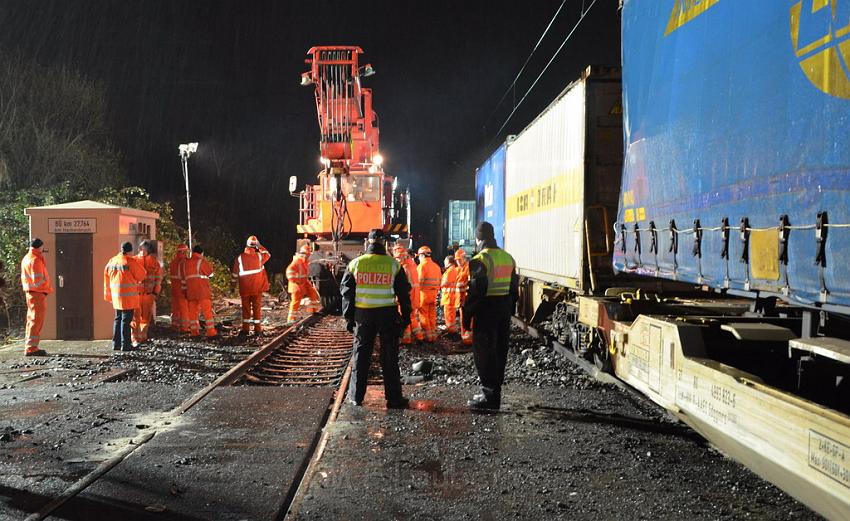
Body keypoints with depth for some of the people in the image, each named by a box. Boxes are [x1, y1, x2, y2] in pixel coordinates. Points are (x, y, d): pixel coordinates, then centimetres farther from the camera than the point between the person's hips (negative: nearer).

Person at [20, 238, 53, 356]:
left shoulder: (26, 259, 15)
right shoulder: (35, 260, -15)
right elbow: (38, 280, -21)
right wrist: (49, 289, -7)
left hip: (30, 292, 10)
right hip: (38, 293, -10)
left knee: (32, 320, 16)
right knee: (36, 321, -8)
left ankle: (29, 347, 21)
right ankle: (31, 348, -9)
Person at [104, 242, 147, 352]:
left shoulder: (112, 261, 9)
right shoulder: (131, 261, -13)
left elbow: (107, 278, 14)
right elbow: (142, 275, -7)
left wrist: (108, 295, 21)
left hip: (116, 295, 7)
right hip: (128, 296, -6)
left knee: (118, 319, 15)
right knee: (126, 320, -4)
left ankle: (116, 344, 17)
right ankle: (125, 345, -2)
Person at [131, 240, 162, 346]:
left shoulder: (154, 262, 6)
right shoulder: (134, 261, 0)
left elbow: (158, 278, 9)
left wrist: (155, 293, 4)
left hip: (149, 293, 2)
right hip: (136, 293, -2)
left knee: (146, 317, 9)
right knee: (135, 316, -4)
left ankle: (143, 337, 22)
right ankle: (135, 339, -1)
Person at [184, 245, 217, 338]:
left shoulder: (186, 263, 13)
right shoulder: (201, 261, -6)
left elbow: (184, 277, 18)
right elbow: (210, 272, 2)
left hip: (190, 289, 5)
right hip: (202, 288, -5)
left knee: (193, 310, 9)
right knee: (207, 310, -4)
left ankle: (194, 331, 8)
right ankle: (210, 331, -8)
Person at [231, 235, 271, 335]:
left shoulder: (240, 257, -4)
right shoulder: (259, 256, -5)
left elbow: (235, 272, 2)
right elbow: (268, 255, 18)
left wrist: (233, 282, 15)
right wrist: (260, 246, 16)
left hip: (245, 288, 0)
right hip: (257, 287, 0)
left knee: (246, 308, 8)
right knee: (257, 307, 6)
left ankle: (245, 328, 7)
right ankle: (257, 328, 6)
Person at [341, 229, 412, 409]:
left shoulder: (355, 264, 0)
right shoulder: (394, 265, -3)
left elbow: (346, 292, 4)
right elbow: (404, 293, 1)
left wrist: (349, 317, 11)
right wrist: (406, 316, 9)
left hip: (363, 314, 1)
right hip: (388, 314, -1)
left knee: (361, 354, 11)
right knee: (389, 357, 5)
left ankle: (356, 396, 15)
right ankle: (394, 398, 7)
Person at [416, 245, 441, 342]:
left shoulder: (422, 266, -10)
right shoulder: (436, 266, 10)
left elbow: (419, 281, -15)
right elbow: (439, 281, 11)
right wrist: (436, 291, 17)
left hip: (424, 292, -6)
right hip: (434, 293, 6)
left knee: (424, 315, 1)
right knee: (432, 314, 13)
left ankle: (427, 335, 2)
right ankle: (433, 334, 17)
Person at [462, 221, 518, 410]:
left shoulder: (480, 260, -14)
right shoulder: (508, 258, 10)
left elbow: (475, 290, -18)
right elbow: (514, 288, 15)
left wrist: (467, 314, -12)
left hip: (486, 311, -8)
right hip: (504, 310, 8)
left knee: (484, 353, -1)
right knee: (500, 351, 14)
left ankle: (489, 395, -1)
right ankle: (494, 393, 23)